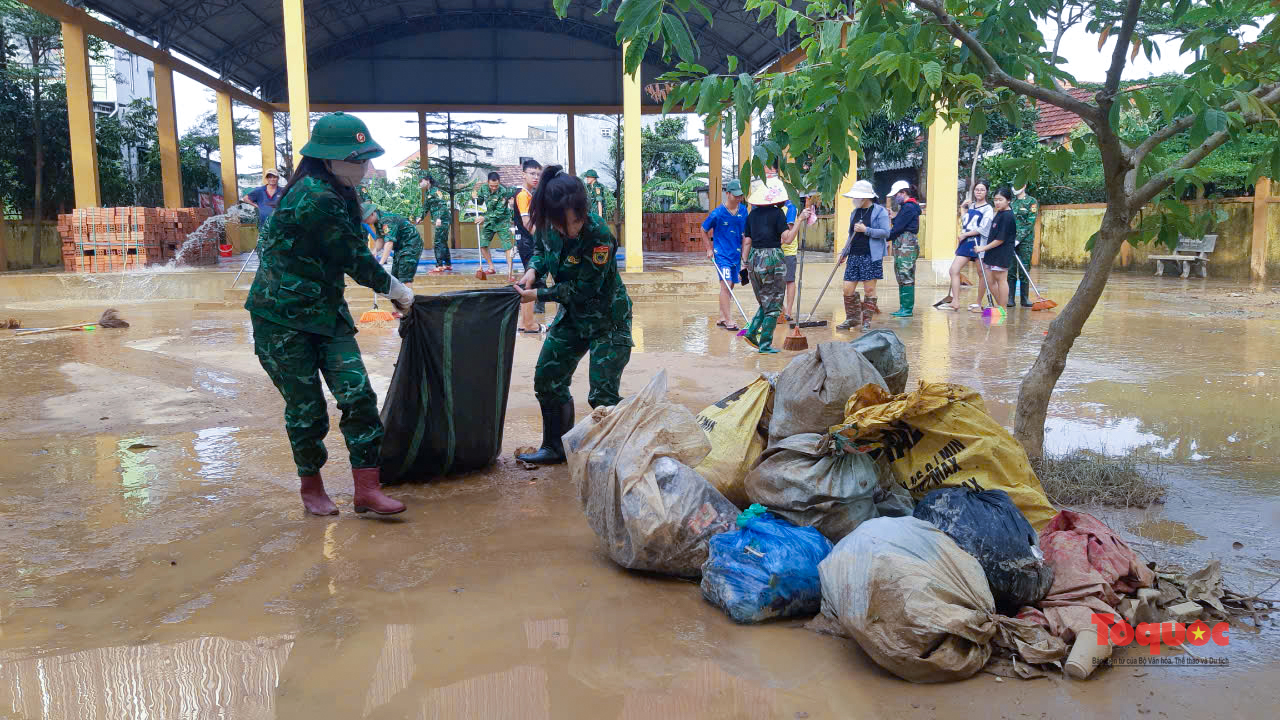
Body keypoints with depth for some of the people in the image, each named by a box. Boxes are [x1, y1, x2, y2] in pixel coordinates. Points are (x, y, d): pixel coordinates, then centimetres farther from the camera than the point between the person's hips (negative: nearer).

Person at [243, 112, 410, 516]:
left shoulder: (337, 194, 8)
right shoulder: (316, 199, -22)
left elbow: (353, 256, 17)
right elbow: (356, 259, -17)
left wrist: (390, 289, 18)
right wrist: (397, 291, -3)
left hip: (326, 311, 8)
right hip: (282, 318, -8)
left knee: (357, 393, -4)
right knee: (306, 407, 2)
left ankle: (367, 489, 1)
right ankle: (311, 487, 24)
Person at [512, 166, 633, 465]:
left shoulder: (599, 236, -31)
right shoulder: (547, 225, -12)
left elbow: (583, 289, -25)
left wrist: (538, 295, -19)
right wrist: (534, 270, -11)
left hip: (607, 319, -7)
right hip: (572, 315, 7)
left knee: (602, 394, -11)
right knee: (547, 379, 12)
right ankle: (556, 447, 29)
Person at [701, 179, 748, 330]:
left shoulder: (743, 210, 2)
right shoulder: (717, 213, -11)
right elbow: (704, 230, 4)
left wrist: (744, 252, 12)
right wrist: (710, 248, 2)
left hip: (736, 254, 5)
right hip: (722, 254, -5)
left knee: (729, 286, 11)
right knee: (726, 284, -14)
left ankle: (721, 318, 21)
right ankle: (728, 320, -12)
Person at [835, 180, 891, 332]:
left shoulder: (880, 211, -3)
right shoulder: (855, 212, 16)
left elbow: (886, 232, -12)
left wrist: (866, 230, -16)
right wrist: (845, 252, 19)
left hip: (871, 256, -6)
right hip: (854, 256, 6)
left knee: (869, 289, -1)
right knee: (848, 289, 3)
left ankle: (867, 321, 9)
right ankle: (852, 318, 19)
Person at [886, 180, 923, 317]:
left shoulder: (909, 207, -12)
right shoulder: (905, 207, 20)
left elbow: (898, 228, -16)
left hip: (906, 246, -11)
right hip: (902, 247, 11)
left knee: (906, 278, -8)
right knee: (902, 278, 12)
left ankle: (908, 309, -6)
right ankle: (904, 308, 16)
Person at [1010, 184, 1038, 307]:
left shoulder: (1032, 202, 0)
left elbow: (1030, 223, -8)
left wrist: (1019, 239, -16)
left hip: (1025, 241, -3)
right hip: (1010, 241, 3)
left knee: (1024, 270, 0)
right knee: (1010, 270, 0)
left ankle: (1025, 298, 6)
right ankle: (1010, 298, 4)